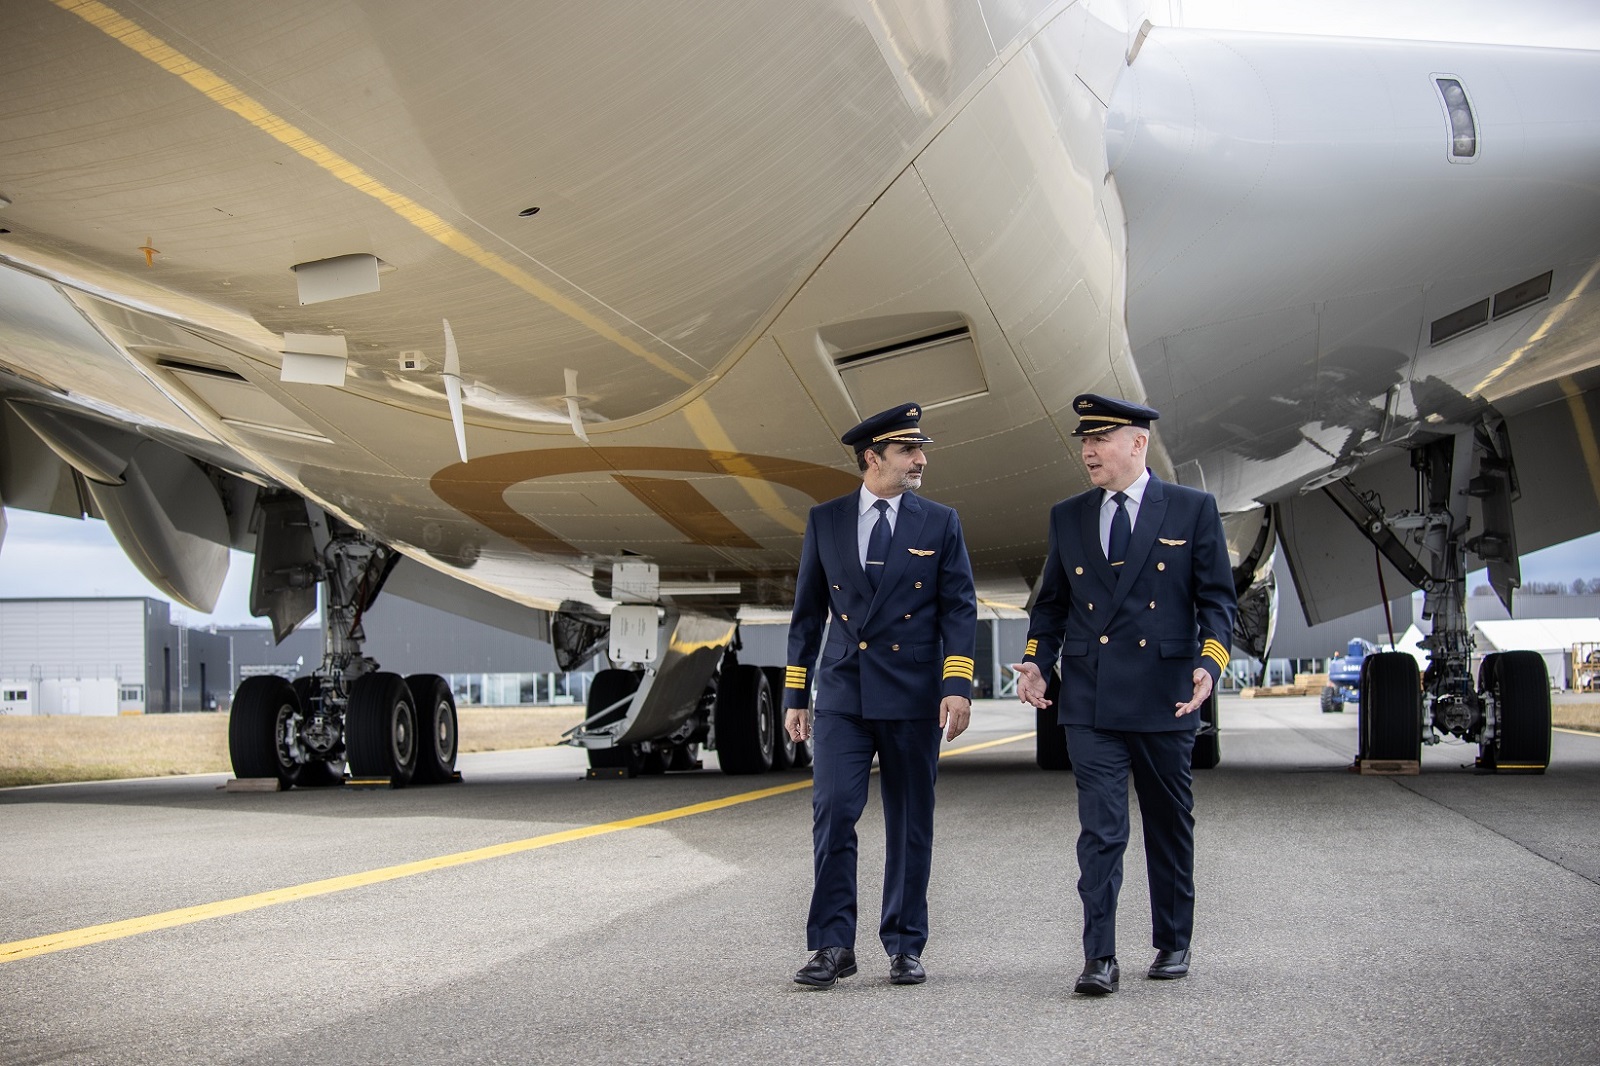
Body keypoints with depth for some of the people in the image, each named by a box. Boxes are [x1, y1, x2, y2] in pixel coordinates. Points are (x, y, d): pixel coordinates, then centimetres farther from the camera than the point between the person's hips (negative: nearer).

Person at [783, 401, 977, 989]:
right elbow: (808, 610, 11)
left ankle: (904, 946, 15)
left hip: (912, 698, 0)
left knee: (910, 825, 5)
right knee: (832, 813, -9)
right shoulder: (825, 520, 7)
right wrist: (794, 694, 8)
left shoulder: (939, 523, 5)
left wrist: (957, 685, -12)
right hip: (842, 696, 0)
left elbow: (959, 609, 1)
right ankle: (833, 945, -1)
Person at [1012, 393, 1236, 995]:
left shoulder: (1193, 510, 1)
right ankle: (1100, 958, -7)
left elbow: (1217, 599, 1)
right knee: (1100, 828, -6)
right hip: (1091, 701, 1)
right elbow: (1051, 602, 16)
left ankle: (1173, 944, 26)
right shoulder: (1068, 518, 10)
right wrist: (1036, 659, 0)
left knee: (1170, 826, 12)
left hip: (1165, 697, -1)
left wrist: (1210, 662, -14)